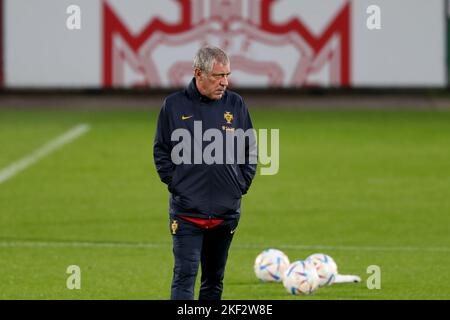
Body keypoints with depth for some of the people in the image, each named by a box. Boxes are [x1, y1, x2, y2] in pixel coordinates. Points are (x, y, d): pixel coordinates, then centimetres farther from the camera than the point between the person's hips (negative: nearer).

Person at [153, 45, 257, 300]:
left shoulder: (236, 104, 5)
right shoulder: (174, 105, -1)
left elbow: (250, 150, 14)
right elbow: (161, 151, 7)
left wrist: (242, 185, 5)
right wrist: (174, 183, -2)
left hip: (227, 211, 3)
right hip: (187, 211, -3)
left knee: (215, 279, 11)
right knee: (185, 276, -10)